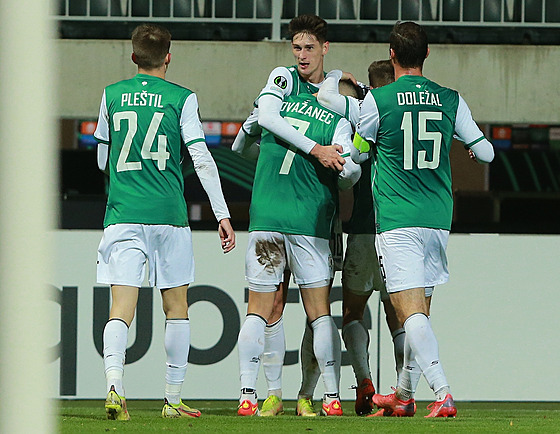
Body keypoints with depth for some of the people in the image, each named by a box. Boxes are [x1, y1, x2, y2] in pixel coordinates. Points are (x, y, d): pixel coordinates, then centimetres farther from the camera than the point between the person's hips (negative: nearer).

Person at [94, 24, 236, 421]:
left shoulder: (112, 96, 8)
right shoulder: (181, 98, 1)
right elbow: (202, 159, -4)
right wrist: (223, 214, -2)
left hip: (122, 211, 1)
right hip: (169, 215, -1)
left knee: (121, 308, -5)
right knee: (176, 306, 12)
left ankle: (114, 384, -28)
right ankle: (173, 399, 14)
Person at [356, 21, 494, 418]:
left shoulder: (376, 100, -5)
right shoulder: (450, 100, 5)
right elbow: (486, 153, 11)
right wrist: (472, 145, 33)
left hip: (397, 220, -5)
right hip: (438, 218, 5)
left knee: (411, 312, -10)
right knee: (420, 312, 16)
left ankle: (443, 393, -26)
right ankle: (404, 395, 28)